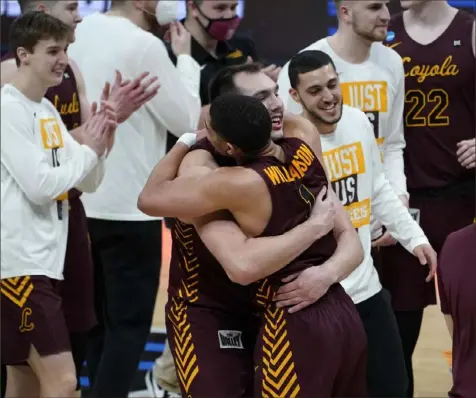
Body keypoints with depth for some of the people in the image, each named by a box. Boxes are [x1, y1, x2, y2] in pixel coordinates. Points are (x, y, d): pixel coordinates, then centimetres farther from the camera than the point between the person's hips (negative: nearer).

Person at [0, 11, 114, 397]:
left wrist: (101, 143, -3)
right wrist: (89, 148, -9)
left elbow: (88, 182, 15)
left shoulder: (48, 110, 14)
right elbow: (40, 186, -19)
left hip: (46, 261, 9)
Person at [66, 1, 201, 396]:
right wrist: (184, 59, 2)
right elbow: (187, 120, -9)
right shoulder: (144, 45, -16)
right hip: (129, 208, -8)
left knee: (102, 321, 16)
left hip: (84, 203, 8)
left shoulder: (80, 34, 7)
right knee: (130, 324, -2)